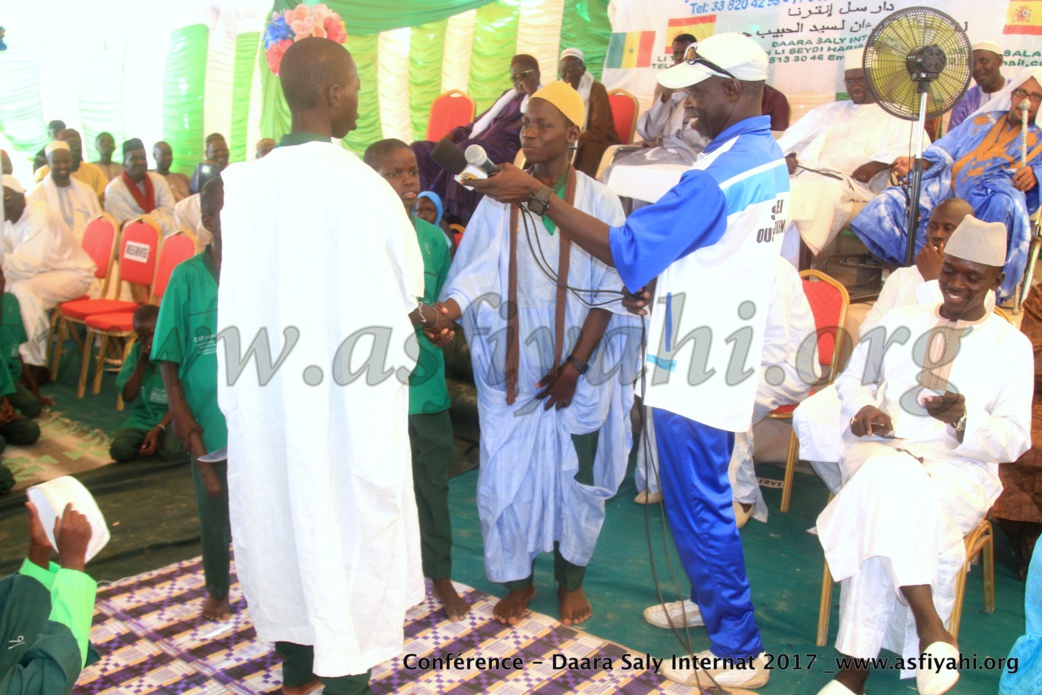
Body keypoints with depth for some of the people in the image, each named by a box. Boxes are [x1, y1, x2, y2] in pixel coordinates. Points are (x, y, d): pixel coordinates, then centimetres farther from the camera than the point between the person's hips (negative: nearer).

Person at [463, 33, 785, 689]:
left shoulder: (720, 172, -23)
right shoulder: (769, 159, 9)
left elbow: (627, 248, -25)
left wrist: (537, 193, -21)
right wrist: (662, 285, 8)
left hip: (695, 368, -10)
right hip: (724, 362, 10)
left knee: (699, 507, 3)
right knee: (703, 498, 24)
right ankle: (711, 602, 42)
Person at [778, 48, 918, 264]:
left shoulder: (896, 117, 21)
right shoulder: (829, 111, 35)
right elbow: (793, 139, 28)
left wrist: (879, 164, -13)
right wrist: (787, 157, 4)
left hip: (850, 186, -4)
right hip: (805, 176, 5)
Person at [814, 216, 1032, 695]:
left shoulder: (1012, 345, 11)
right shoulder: (901, 321, 20)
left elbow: (1014, 440, 4)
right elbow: (852, 379, 19)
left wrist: (964, 418, -18)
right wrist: (862, 407, -5)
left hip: (960, 470, -2)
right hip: (879, 451, 2)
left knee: (885, 518, -35)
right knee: (892, 477, -37)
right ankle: (930, 626, -40)